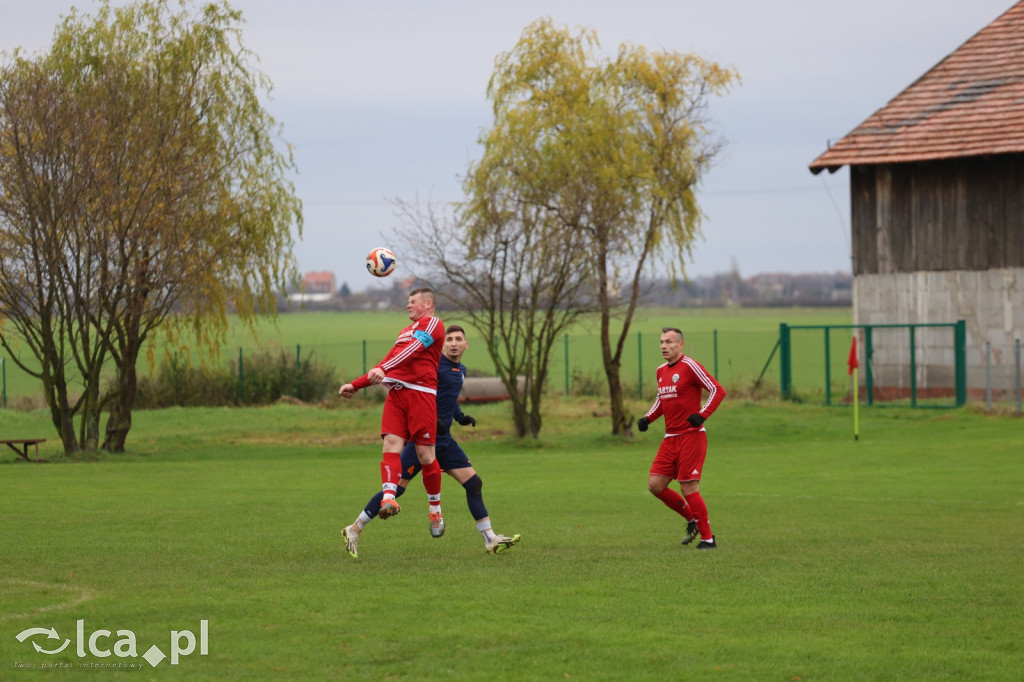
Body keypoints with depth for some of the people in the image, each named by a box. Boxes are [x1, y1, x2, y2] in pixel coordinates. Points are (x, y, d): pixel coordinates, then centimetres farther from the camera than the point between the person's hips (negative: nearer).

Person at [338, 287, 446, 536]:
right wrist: (355, 385, 31)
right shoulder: (406, 331, 30)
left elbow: (413, 350, -14)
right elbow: (388, 363, 35)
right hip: (396, 394, 7)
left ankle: (436, 512, 7)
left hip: (420, 392, -7)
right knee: (391, 444, -14)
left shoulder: (433, 324, 2)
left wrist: (383, 368, -28)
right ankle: (389, 498, -31)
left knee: (424, 454, -5)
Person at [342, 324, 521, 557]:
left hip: (444, 440, 8)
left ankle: (491, 540, 5)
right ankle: (354, 530, 5)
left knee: (473, 483, 0)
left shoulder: (460, 370, 14)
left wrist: (460, 416, 13)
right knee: (398, 486, -7)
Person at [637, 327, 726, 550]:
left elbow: (718, 390, -13)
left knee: (688, 488, -9)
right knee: (655, 485, 0)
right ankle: (692, 519, 19)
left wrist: (702, 415, -24)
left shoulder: (689, 366, -11)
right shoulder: (661, 371, 13)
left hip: (691, 436, -8)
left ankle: (708, 538, 4)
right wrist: (647, 418, 12)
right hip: (670, 438, 8)